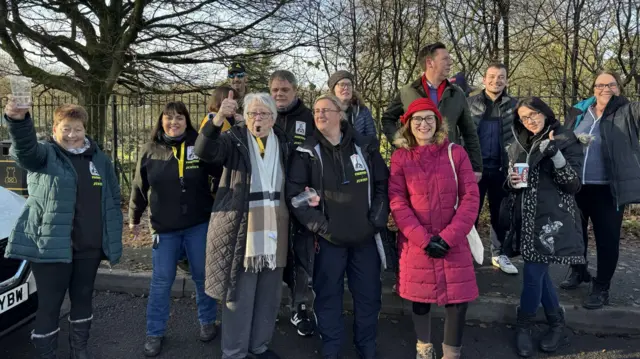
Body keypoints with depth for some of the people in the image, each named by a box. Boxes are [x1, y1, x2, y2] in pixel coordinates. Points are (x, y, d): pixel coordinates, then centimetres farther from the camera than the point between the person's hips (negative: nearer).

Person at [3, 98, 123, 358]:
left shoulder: (99, 158, 9)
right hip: (51, 245, -4)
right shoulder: (46, 155, -3)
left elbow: (114, 199, 12)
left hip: (90, 246, 4)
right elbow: (24, 149, -28)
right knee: (49, 305, 3)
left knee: (83, 300, 16)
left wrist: (114, 237, 6)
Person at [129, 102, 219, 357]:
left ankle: (207, 322, 32)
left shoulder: (200, 145, -6)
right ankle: (154, 333, 23)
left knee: (202, 275, 12)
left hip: (199, 224, -1)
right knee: (161, 281, 8)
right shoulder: (150, 150, 1)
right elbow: (139, 187, 9)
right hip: (164, 227, 1)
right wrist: (134, 217, 15)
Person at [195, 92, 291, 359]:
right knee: (239, 294, 3)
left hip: (274, 227, 4)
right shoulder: (234, 139, -2)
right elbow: (204, 151, -22)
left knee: (269, 294, 15)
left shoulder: (283, 142, 10)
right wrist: (219, 118, -35)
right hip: (241, 227, -4)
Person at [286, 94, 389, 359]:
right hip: (328, 239, -1)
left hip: (365, 237, 2)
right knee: (328, 296, 8)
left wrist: (377, 220, -5)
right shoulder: (306, 153, -1)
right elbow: (294, 194, -6)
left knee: (369, 295, 11)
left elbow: (383, 185, 6)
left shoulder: (365, 147, 4)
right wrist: (320, 226, -14)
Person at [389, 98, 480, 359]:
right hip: (415, 243, 0)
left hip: (453, 243, 0)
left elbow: (471, 197, -3)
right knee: (419, 299, 9)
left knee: (458, 300, -2)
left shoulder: (456, 153, 1)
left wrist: (448, 237, -13)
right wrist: (424, 239, -14)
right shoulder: (400, 157, 0)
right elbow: (397, 202, -5)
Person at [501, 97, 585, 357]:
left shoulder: (566, 141, -5)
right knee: (539, 272, 10)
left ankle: (524, 328, 12)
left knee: (533, 274, -6)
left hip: (551, 218, -6)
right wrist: (511, 181, -3)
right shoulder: (518, 145, 11)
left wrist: (555, 155, -25)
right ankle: (557, 325, 25)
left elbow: (573, 184, -12)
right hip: (525, 217, 6)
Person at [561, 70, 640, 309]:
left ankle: (601, 288, 16)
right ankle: (578, 271, 39)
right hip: (576, 185, 4)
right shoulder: (578, 111, 8)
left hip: (607, 189, -4)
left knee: (607, 238, 2)